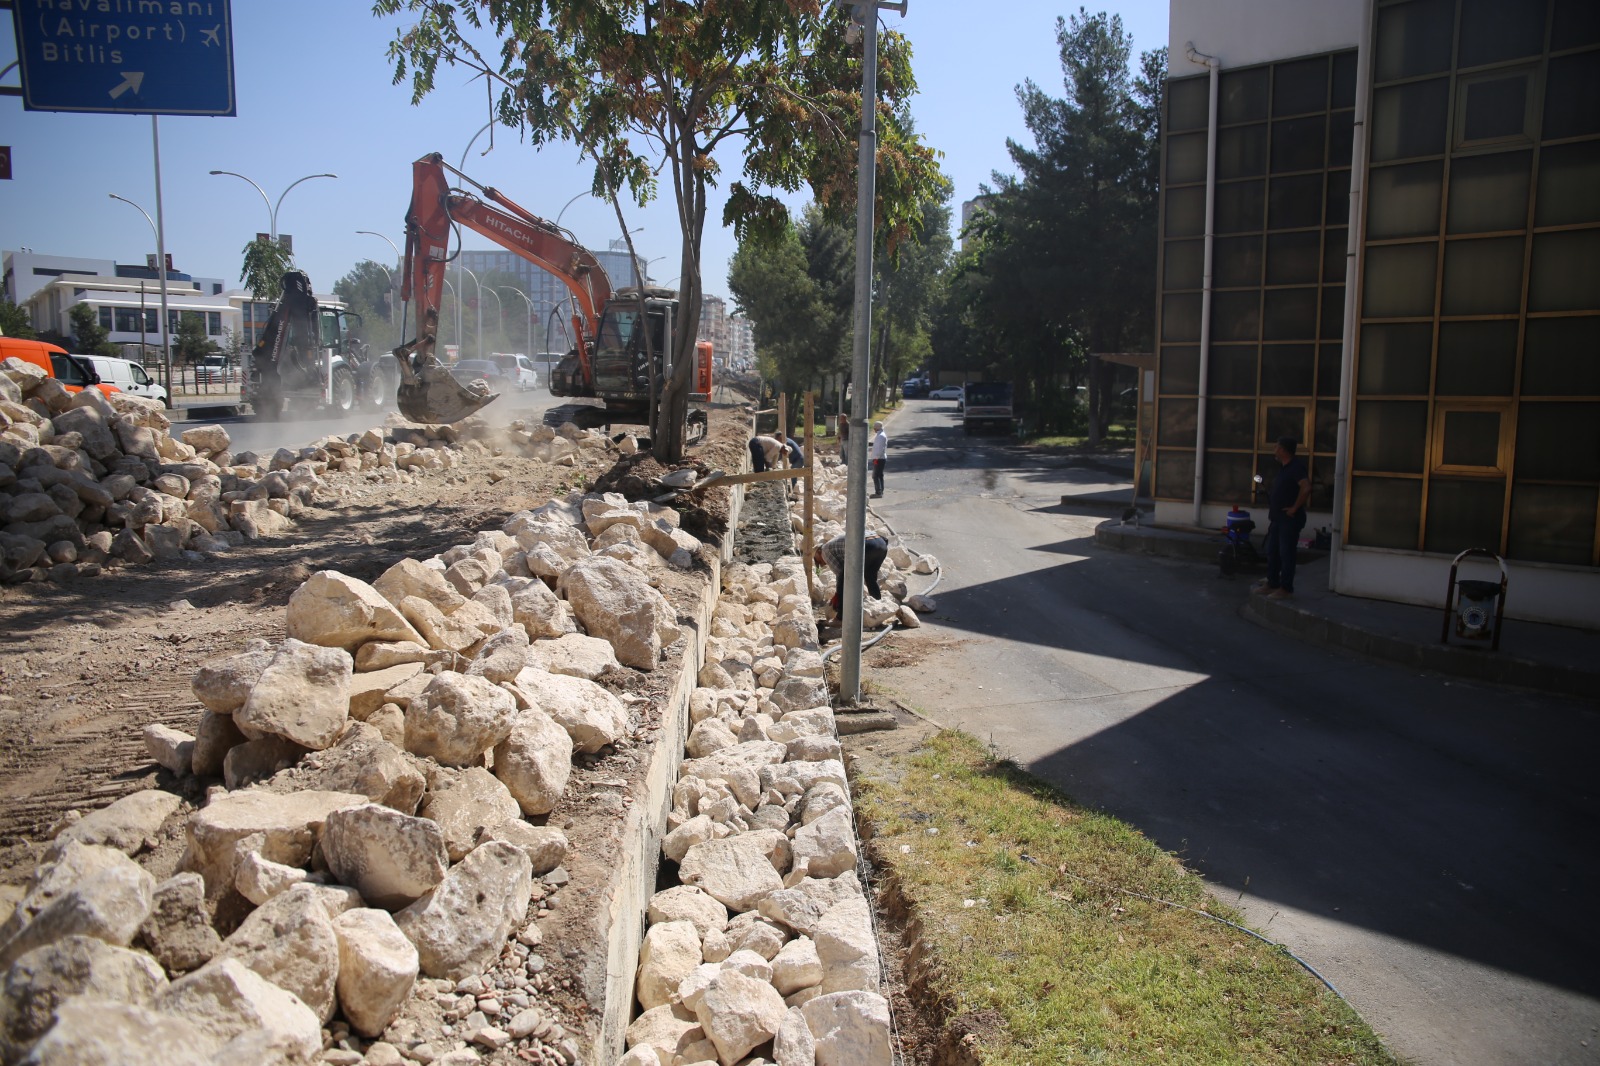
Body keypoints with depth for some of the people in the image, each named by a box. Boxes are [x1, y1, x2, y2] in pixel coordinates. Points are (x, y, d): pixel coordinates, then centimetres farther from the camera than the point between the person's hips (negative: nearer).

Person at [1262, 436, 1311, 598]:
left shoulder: (1297, 466, -16)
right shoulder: (1285, 468, 14)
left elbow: (1306, 488, -30)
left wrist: (1295, 508, -22)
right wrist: (1272, 515, 19)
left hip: (1290, 519, -10)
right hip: (1278, 518, 10)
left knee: (1286, 554, -4)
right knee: (1272, 552, 12)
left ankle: (1286, 589, 2)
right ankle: (1272, 585, 20)